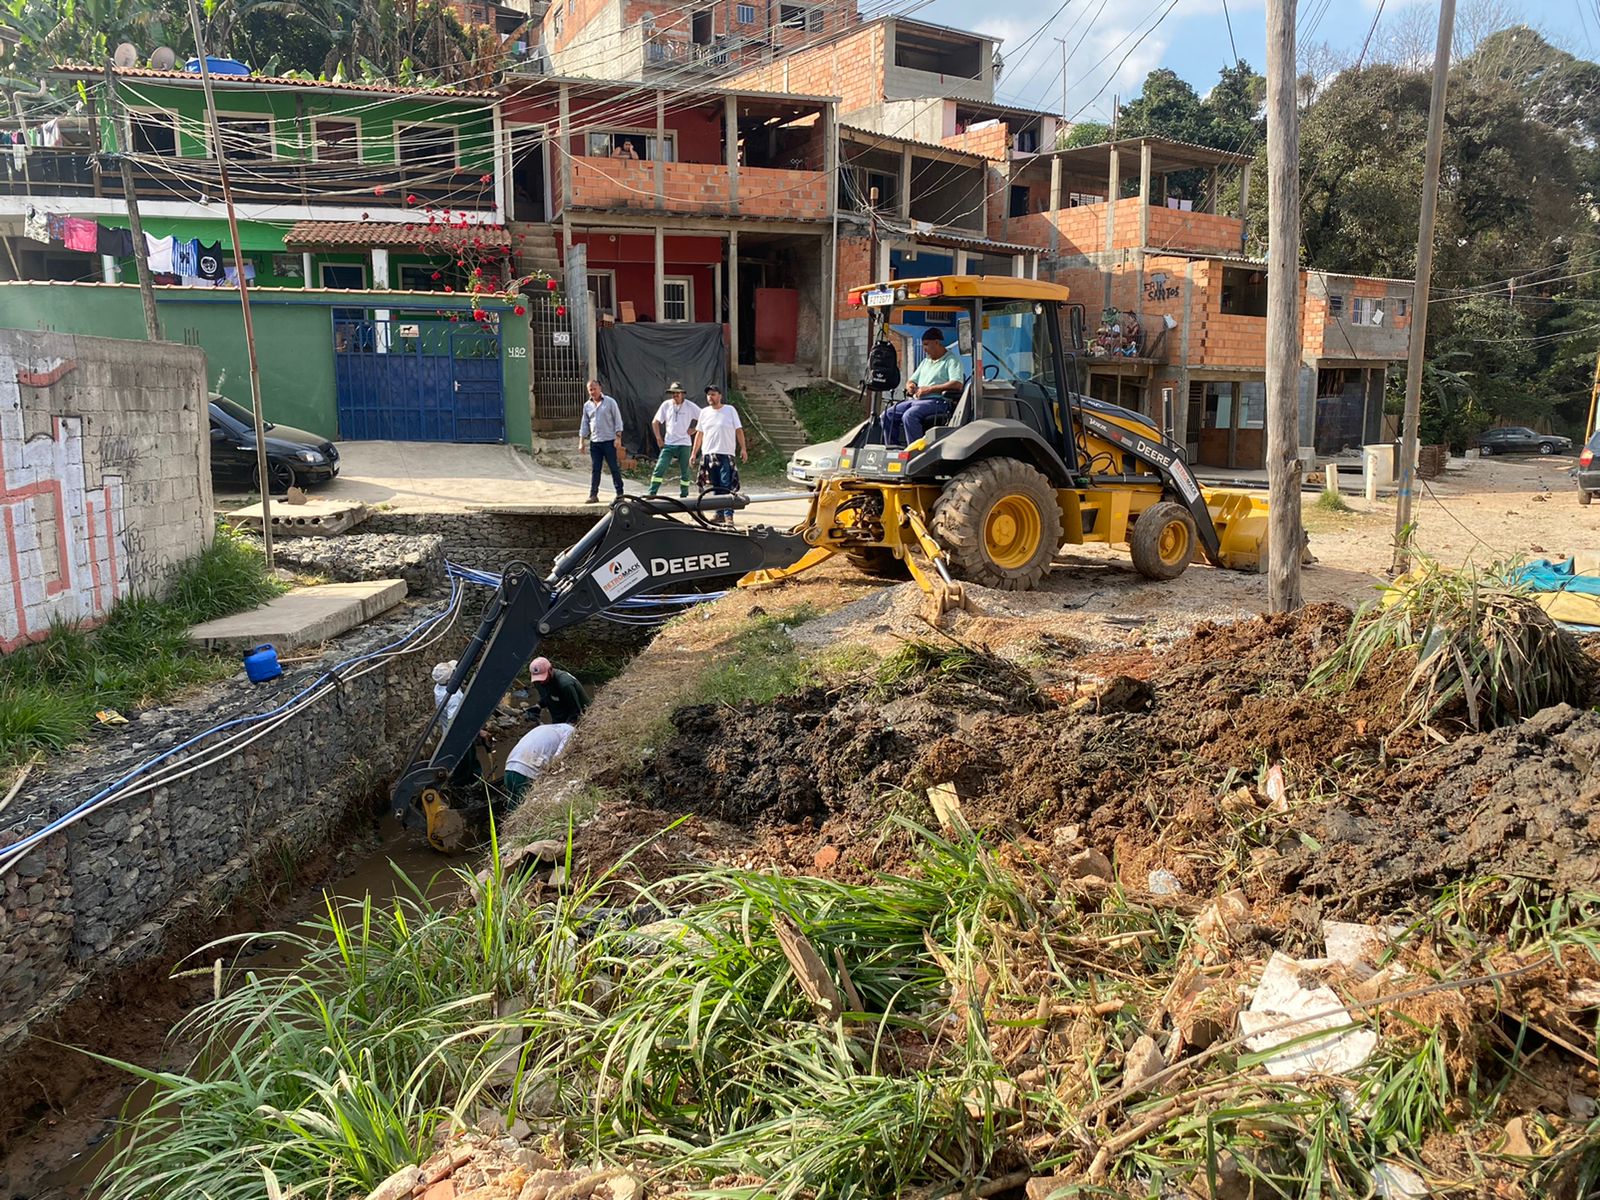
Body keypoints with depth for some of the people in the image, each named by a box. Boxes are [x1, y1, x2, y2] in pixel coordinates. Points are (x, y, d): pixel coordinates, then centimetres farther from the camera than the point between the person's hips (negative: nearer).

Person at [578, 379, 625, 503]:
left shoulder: (610, 402, -2)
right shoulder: (587, 405, 10)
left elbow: (618, 420, -3)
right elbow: (584, 424, 14)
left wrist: (618, 438, -11)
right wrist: (581, 442, 9)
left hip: (609, 441, -4)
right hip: (594, 442, 4)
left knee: (614, 468, -1)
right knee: (595, 469, 4)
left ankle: (620, 493, 7)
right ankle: (593, 495, 5)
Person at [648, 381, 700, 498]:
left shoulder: (690, 407, -3)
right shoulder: (666, 405, 3)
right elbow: (655, 422, 11)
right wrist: (658, 438, 2)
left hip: (684, 444, -1)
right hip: (668, 444, 1)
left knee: (684, 472, 7)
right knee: (659, 469, -10)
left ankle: (684, 496, 19)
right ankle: (651, 494, -9)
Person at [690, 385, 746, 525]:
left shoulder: (730, 410, 2)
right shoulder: (704, 412, 12)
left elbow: (739, 430, 0)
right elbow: (699, 433, 16)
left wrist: (743, 449, -8)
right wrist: (694, 453, 13)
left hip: (726, 454, -4)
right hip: (709, 454, 4)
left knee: (727, 486, -10)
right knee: (716, 487, 8)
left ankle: (728, 515, -10)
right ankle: (720, 514, 15)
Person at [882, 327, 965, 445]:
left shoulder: (952, 360, 1)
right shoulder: (925, 361, 28)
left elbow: (958, 384, -15)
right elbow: (912, 381, 31)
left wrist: (930, 389, -17)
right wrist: (910, 386, 3)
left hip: (937, 401, -8)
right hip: (915, 400, 9)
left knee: (909, 416, -34)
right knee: (887, 415, -9)